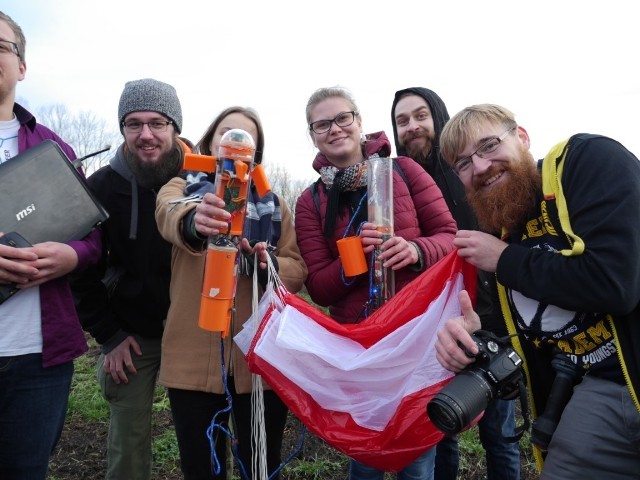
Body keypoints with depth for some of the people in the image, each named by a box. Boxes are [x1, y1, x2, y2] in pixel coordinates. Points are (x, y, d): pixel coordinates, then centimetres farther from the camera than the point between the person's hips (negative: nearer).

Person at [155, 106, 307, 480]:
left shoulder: (273, 204, 12)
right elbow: (170, 215, -18)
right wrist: (194, 220, -42)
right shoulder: (182, 188, 7)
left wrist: (270, 265, -17)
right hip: (194, 355, -1)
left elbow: (298, 270, 5)